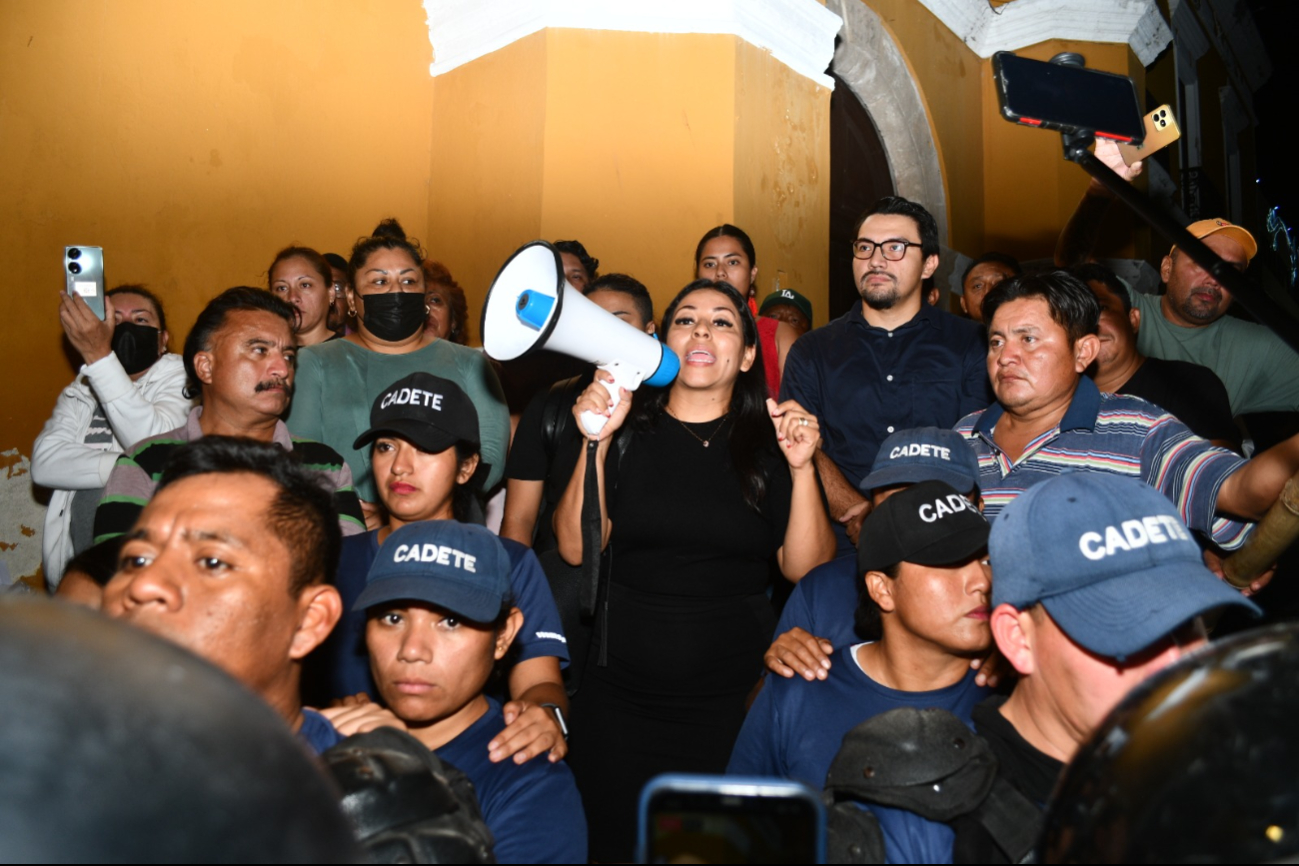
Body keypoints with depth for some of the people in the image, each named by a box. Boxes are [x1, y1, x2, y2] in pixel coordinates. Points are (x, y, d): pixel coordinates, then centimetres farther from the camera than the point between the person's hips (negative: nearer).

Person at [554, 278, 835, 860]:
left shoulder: (771, 442, 0)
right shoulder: (627, 432, 0)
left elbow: (806, 569, -5)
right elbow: (577, 549, -8)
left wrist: (802, 469, -17)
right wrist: (595, 444, -18)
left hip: (732, 702, 0)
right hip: (616, 697, 1)